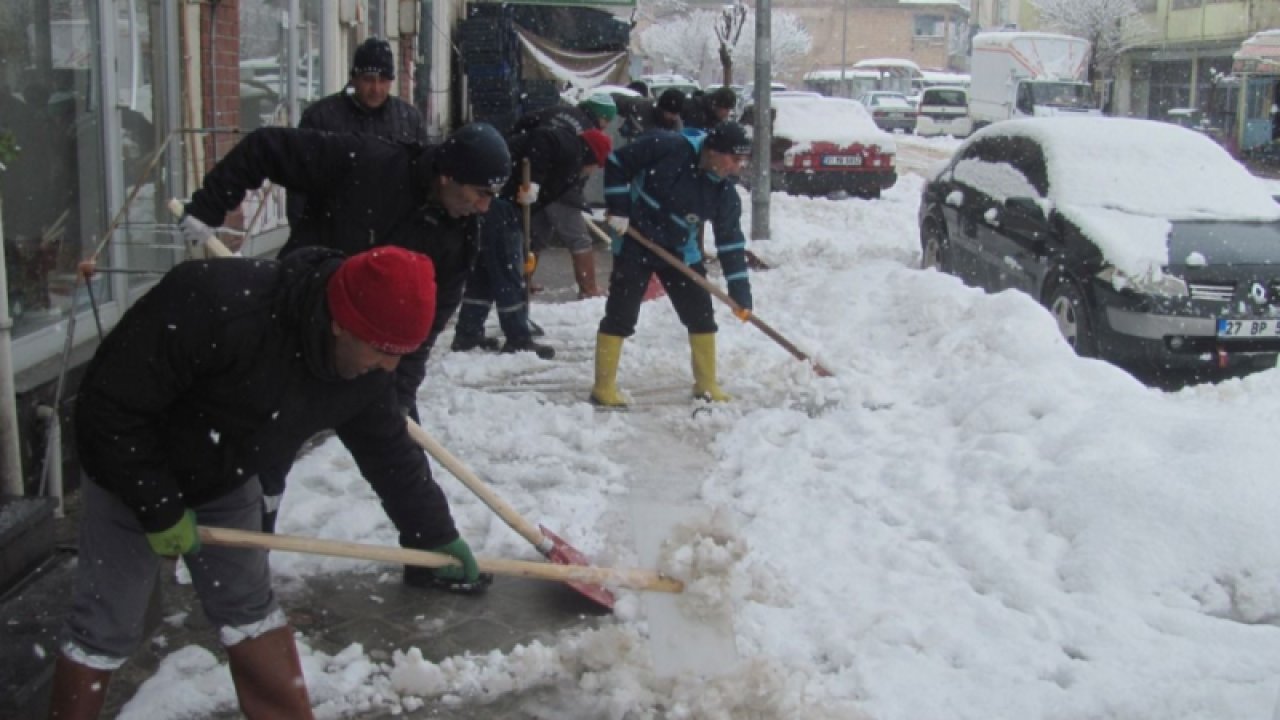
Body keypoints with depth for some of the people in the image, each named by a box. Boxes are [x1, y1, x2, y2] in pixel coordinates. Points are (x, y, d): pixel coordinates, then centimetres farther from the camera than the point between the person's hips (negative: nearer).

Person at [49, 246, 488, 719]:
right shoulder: (214, 305, -40)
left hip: (227, 484, 5)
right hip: (133, 479, -5)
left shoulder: (362, 370, -18)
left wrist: (438, 537, 6)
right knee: (107, 628, 2)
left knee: (251, 609, 11)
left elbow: (391, 453, 0)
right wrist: (159, 508, -23)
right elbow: (109, 408, -31)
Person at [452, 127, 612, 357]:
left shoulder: (568, 164, 26)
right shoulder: (571, 150, -3)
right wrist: (533, 181, -26)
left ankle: (467, 333, 21)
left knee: (486, 266, 16)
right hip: (501, 195, -10)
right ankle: (519, 340, 2)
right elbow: (541, 139, -22)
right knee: (508, 269, -4)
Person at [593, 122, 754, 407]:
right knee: (620, 315, -6)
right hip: (634, 243, -5)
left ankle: (707, 385, 19)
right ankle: (604, 388, 2)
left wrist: (740, 292, -8)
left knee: (701, 314, 4)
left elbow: (731, 240, -5)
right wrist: (618, 209, -16)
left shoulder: (724, 192, -9)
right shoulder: (667, 148, -23)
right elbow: (617, 163, -14)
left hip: (679, 251, 5)